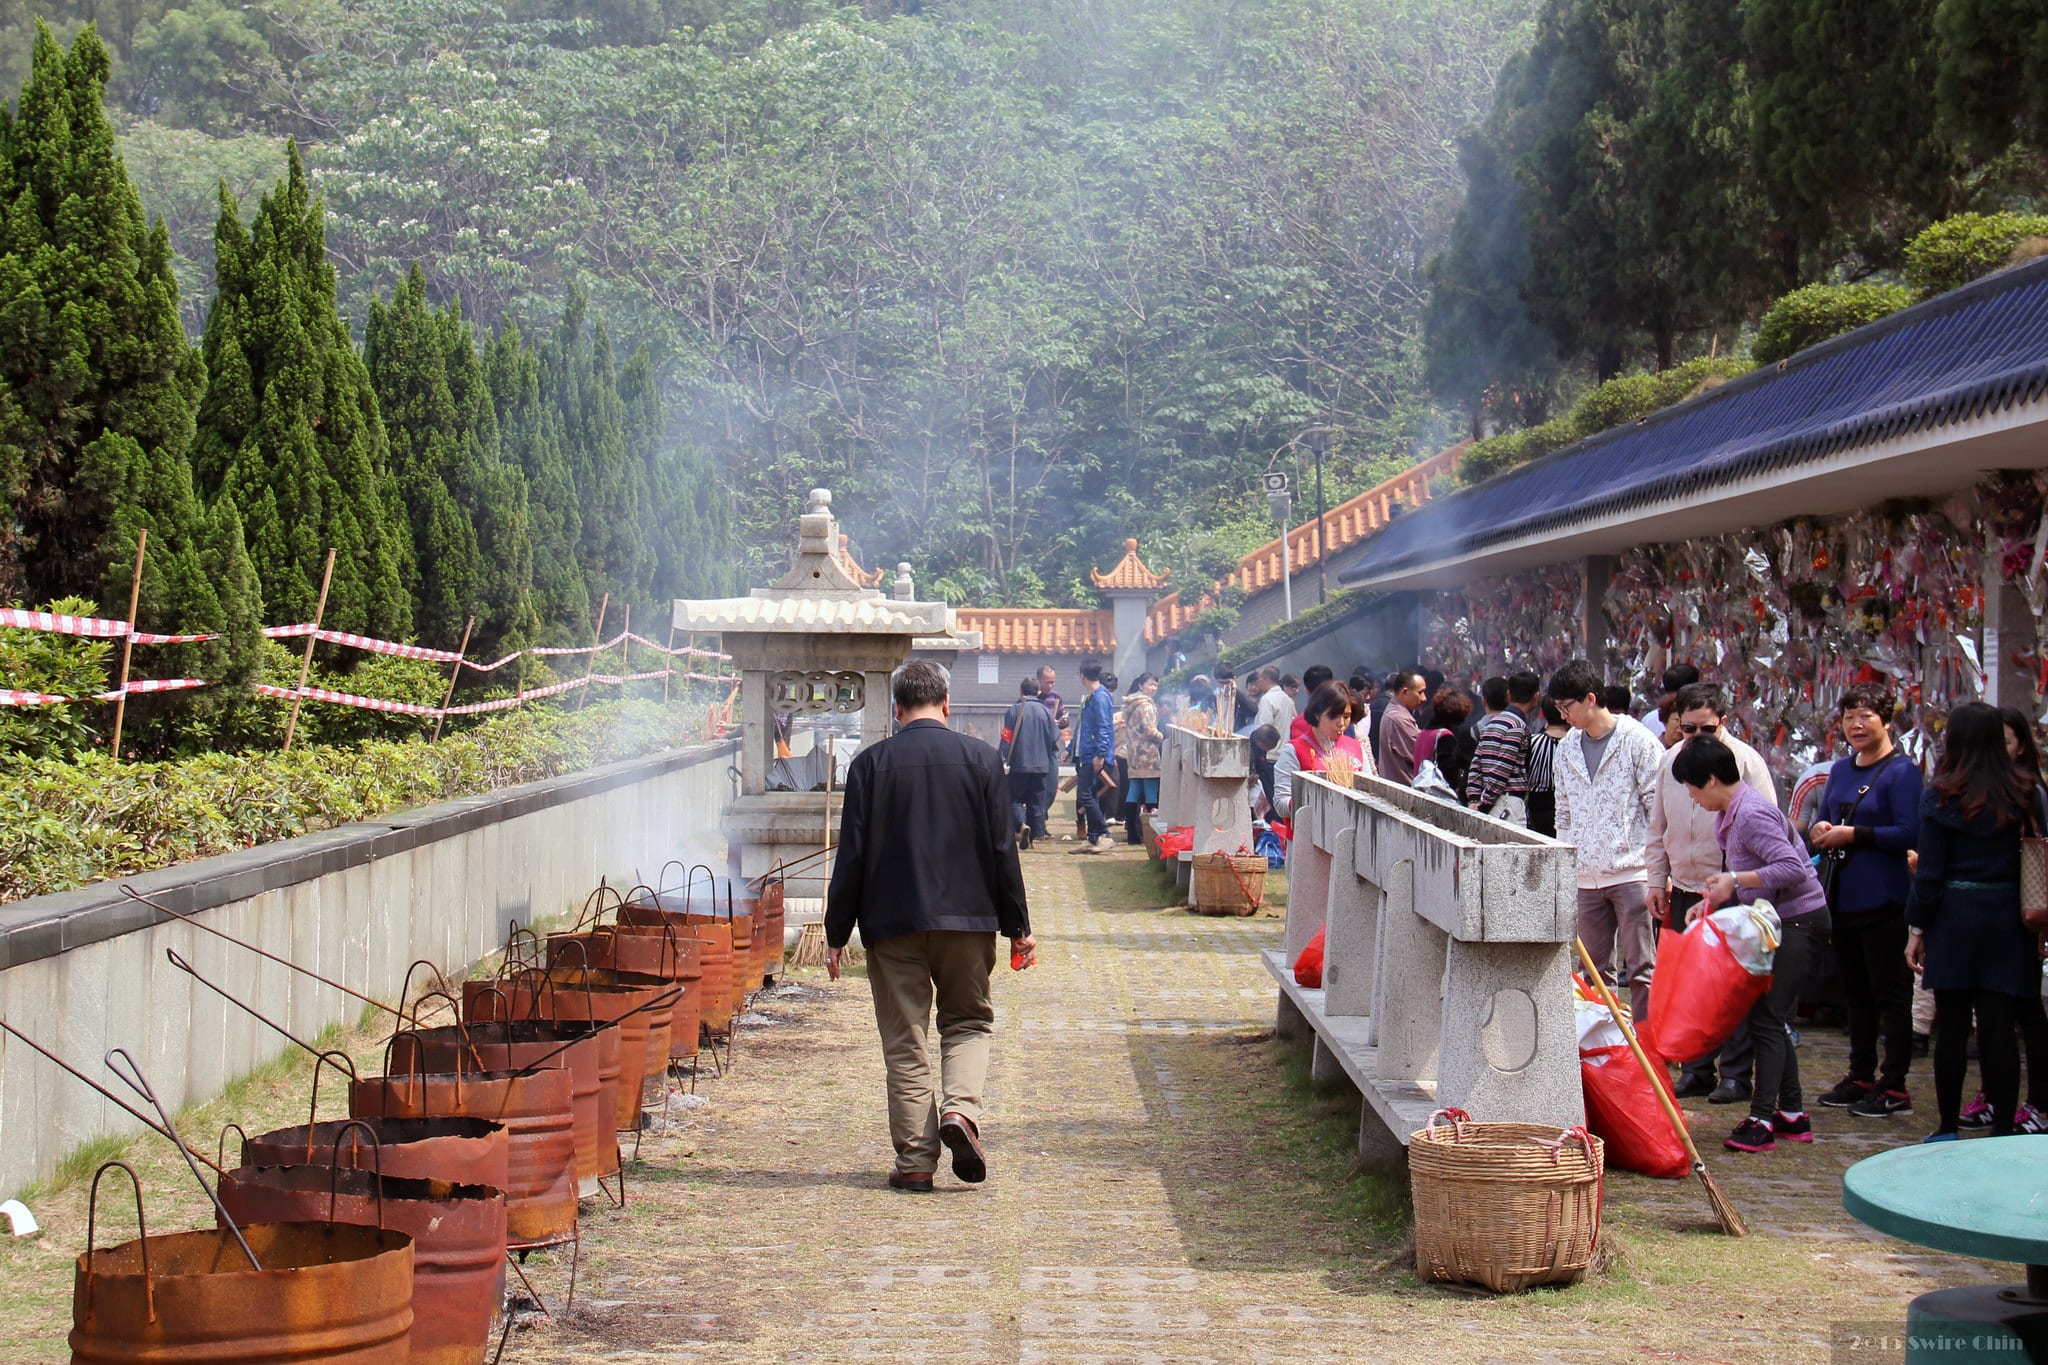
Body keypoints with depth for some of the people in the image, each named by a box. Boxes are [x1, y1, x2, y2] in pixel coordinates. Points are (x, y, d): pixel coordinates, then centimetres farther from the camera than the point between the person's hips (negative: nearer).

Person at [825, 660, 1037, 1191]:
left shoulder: (870, 763, -2)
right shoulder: (981, 759, -1)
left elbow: (852, 854, -3)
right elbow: (1002, 849, 0)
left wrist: (836, 934, 4)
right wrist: (1018, 926, 7)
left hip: (892, 922, 0)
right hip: (967, 918, 1)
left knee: (905, 1042, 6)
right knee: (968, 1022, 17)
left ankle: (915, 1160, 6)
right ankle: (961, 1108, -7)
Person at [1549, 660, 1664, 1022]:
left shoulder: (1638, 741, -6)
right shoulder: (1567, 749, 11)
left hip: (1632, 872, -6)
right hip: (1585, 877, 6)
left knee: (1641, 968, -2)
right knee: (1593, 969, 10)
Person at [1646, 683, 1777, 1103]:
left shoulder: (1746, 761, -9)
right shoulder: (1671, 761, 8)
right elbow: (1659, 828, 17)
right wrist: (1657, 881, 14)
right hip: (1685, 890, 5)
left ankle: (1735, 1074, 8)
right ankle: (1695, 1070, 19)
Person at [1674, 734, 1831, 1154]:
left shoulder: (1751, 815, -21)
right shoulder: (1730, 812, 11)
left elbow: (1792, 868, -28)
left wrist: (1735, 879, -23)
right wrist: (1712, 901, 7)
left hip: (1799, 921, -11)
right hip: (1780, 921, 11)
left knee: (1767, 1017, -11)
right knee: (1773, 1018, 13)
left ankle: (1761, 1120, -9)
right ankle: (1793, 1114, 21)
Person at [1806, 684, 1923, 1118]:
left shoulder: (1901, 772, -9)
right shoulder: (1840, 770, 14)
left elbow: (1910, 834, -18)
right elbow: (1824, 821, 21)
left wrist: (1852, 834, -17)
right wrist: (1818, 830, -2)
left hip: (1882, 898, -8)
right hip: (1842, 897, 8)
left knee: (1889, 992, -2)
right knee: (1854, 992, 15)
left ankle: (1895, 1086, 2)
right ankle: (1861, 1076, 24)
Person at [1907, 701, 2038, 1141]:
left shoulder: (1942, 795, -6)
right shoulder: (2023, 792, 2)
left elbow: (1929, 872, -6)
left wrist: (1917, 928, 1)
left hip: (1954, 918, -2)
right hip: (2007, 918, 2)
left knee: (1952, 1026, 5)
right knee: (2000, 1026, 4)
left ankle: (1948, 1128, 11)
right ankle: (2003, 1130, 5)